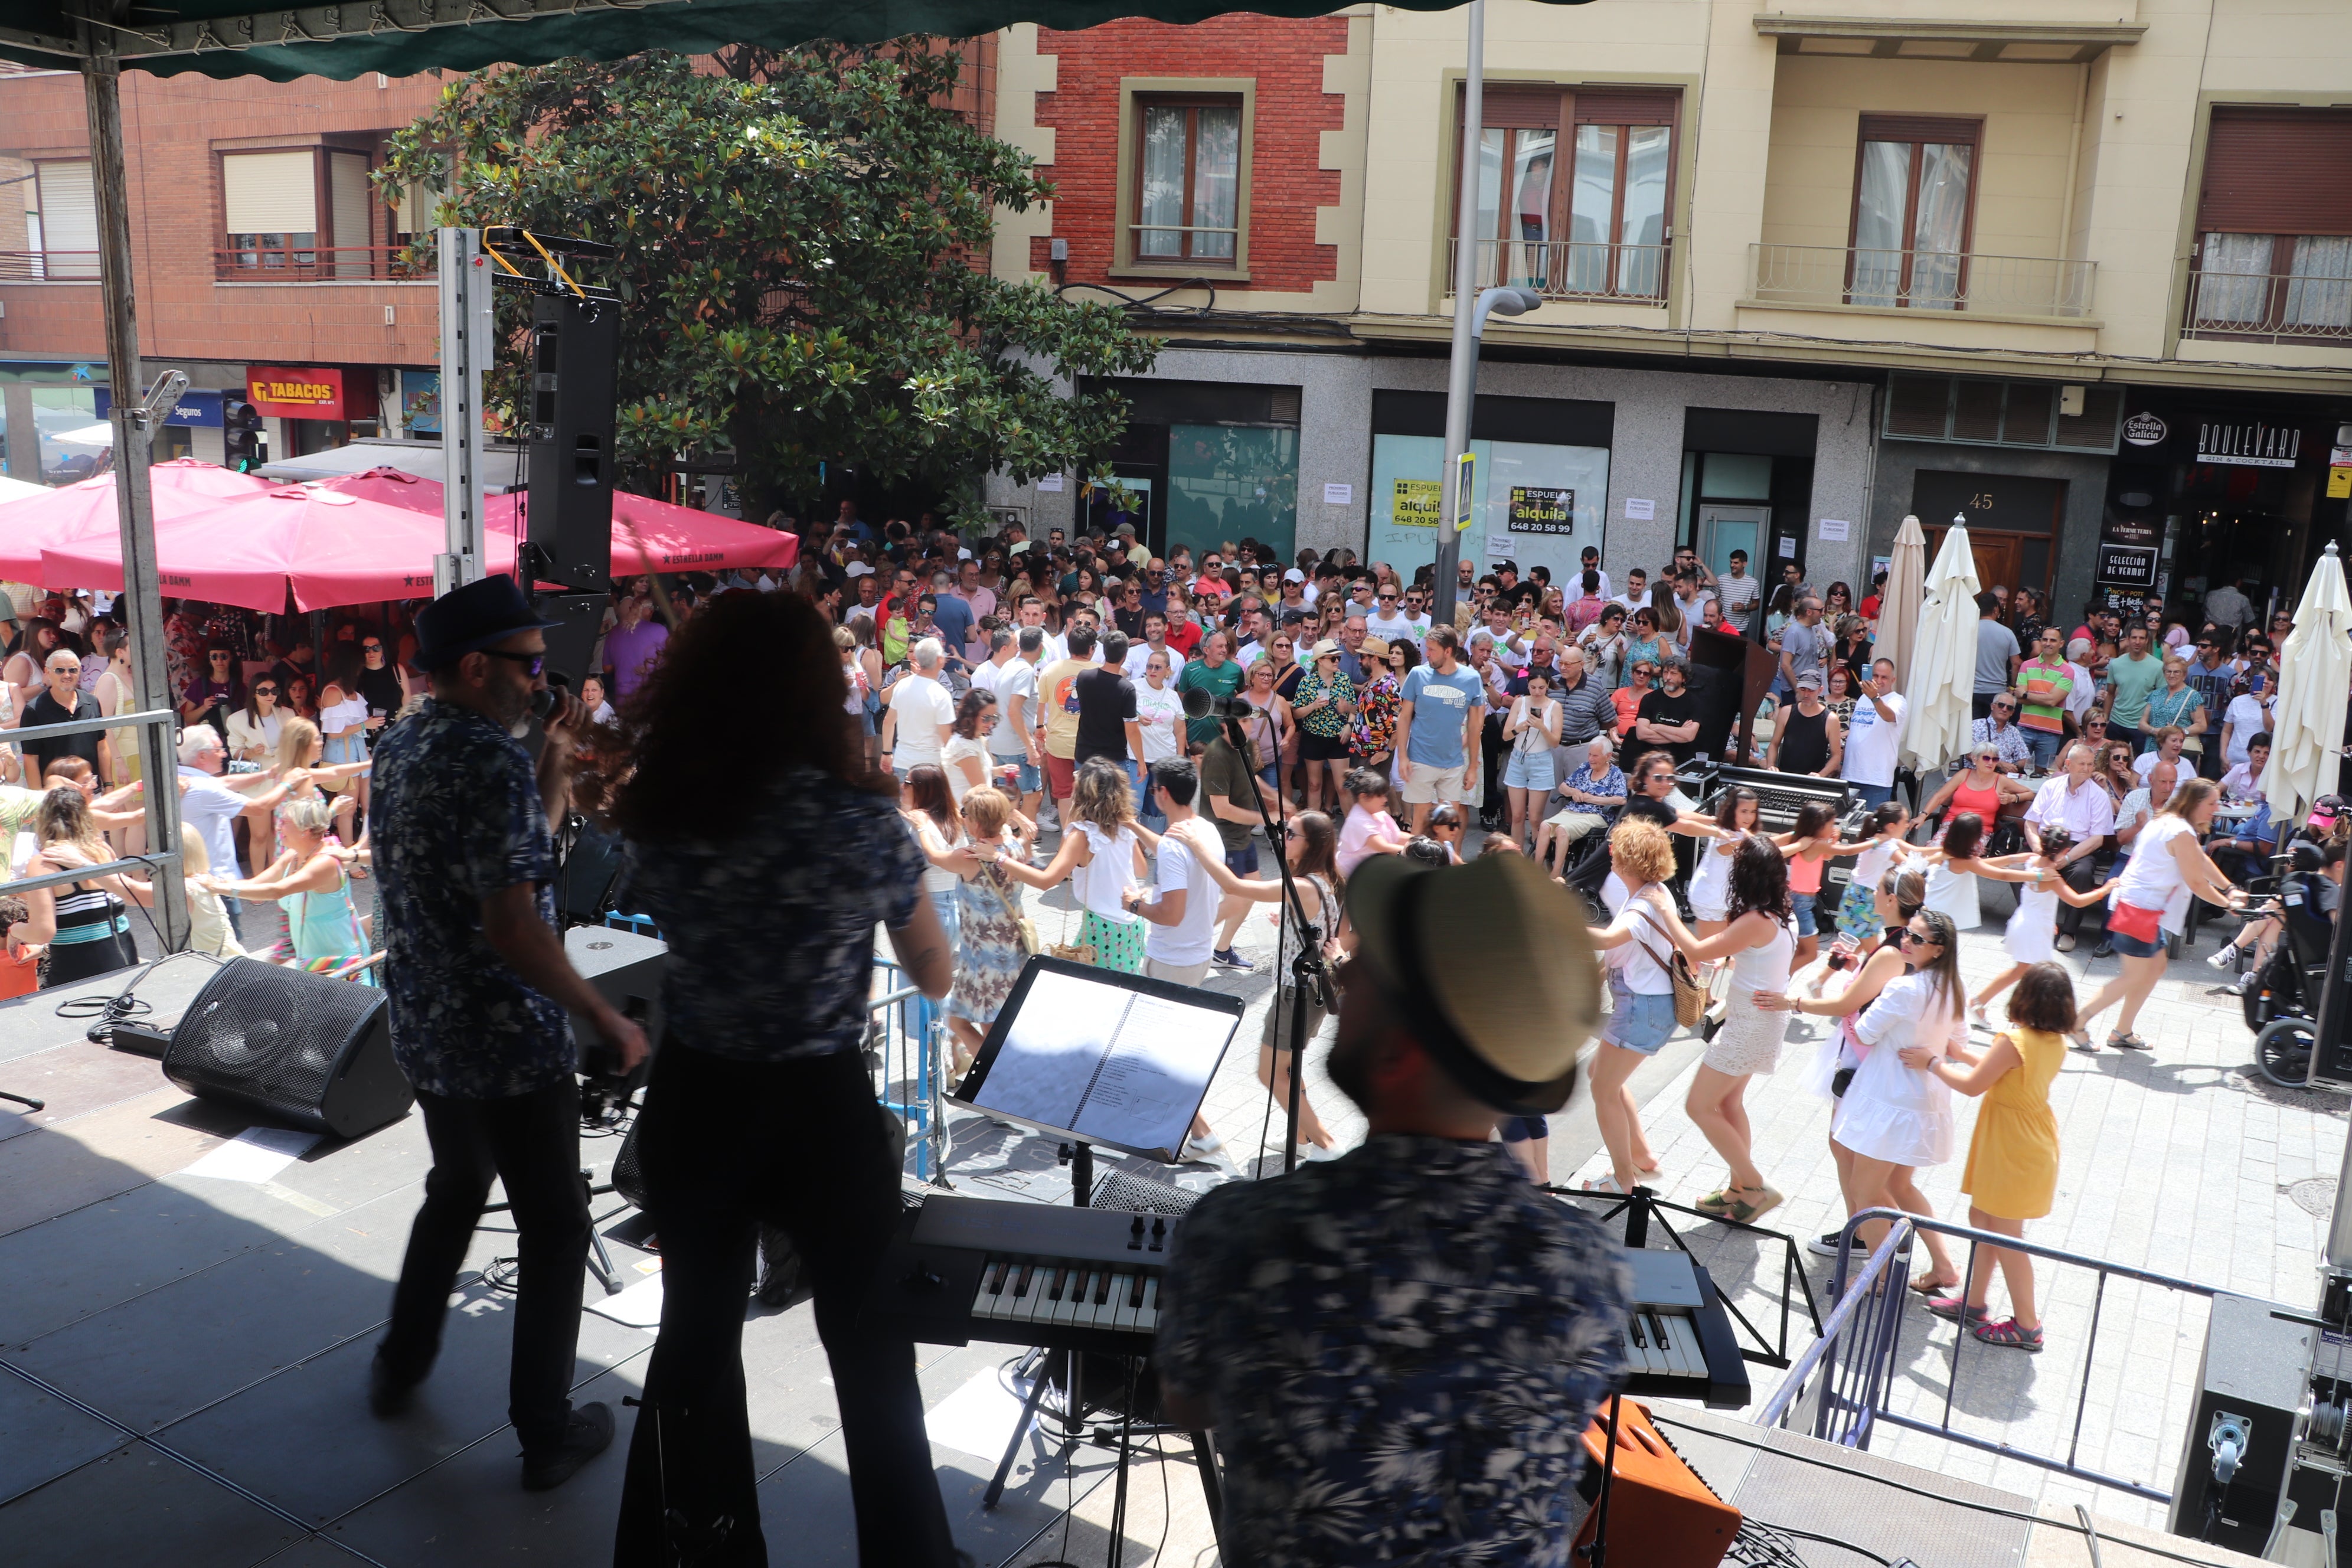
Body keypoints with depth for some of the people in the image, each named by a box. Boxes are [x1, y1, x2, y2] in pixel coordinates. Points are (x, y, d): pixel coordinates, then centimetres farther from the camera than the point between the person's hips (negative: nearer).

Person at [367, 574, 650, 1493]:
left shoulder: (399, 750, 6)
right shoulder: (493, 760, -22)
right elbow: (512, 924, -27)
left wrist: (553, 774, 7)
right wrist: (606, 1019, -20)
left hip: (425, 1032, 9)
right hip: (509, 1045, -9)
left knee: (456, 1191, 29)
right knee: (556, 1232, 6)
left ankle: (402, 1364, 43)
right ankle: (546, 1433, 14)